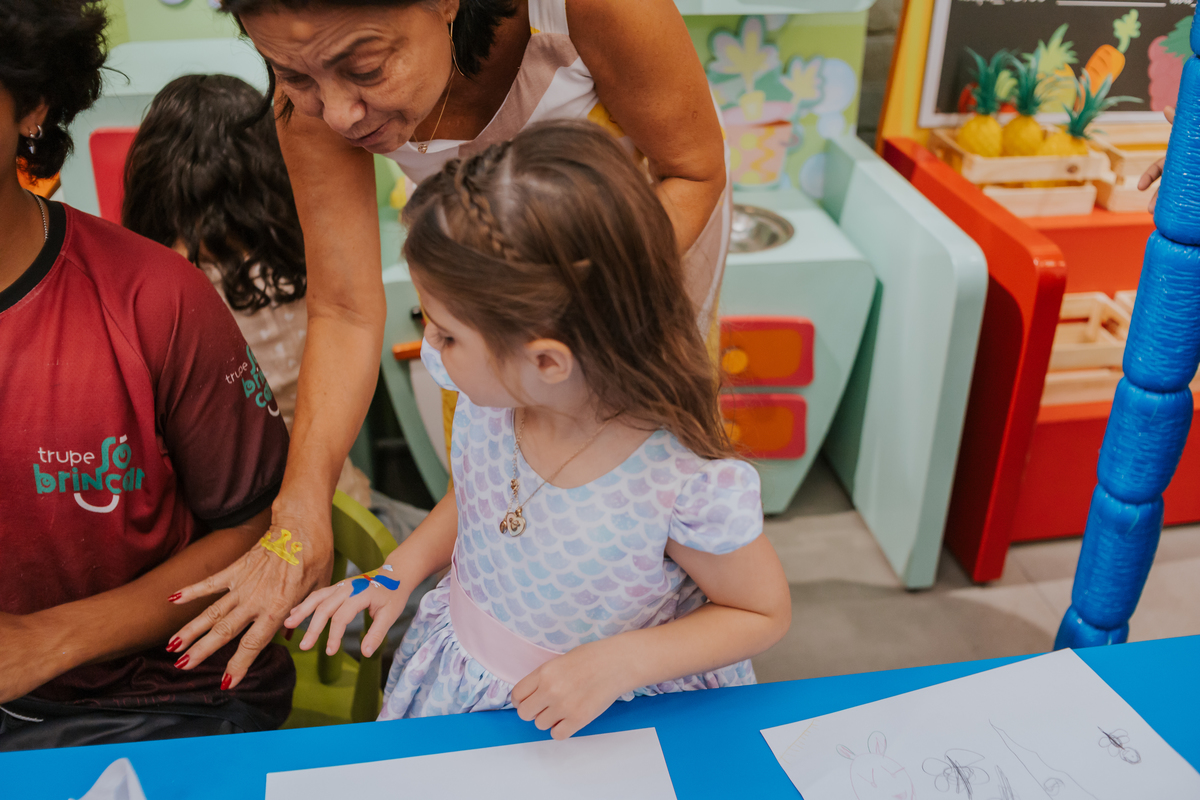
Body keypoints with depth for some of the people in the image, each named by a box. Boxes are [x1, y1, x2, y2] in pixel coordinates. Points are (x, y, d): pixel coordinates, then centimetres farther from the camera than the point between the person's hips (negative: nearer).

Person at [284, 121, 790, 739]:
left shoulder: (688, 486, -32)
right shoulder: (490, 391, -16)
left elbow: (765, 612, -14)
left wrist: (621, 662, -24)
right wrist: (399, 571, -6)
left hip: (605, 712, -2)